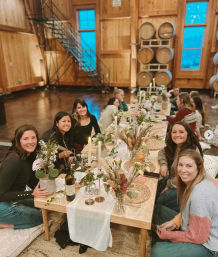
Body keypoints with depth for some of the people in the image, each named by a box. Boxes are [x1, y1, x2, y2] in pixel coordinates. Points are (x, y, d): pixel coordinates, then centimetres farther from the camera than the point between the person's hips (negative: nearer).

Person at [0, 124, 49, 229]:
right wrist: (31, 194, -28)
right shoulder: (13, 160, -27)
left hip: (15, 200, 8)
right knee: (40, 218, -4)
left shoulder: (30, 156, -2)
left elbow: (31, 181, 6)